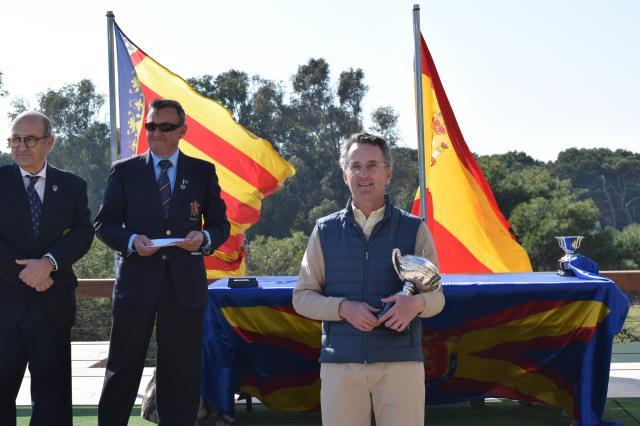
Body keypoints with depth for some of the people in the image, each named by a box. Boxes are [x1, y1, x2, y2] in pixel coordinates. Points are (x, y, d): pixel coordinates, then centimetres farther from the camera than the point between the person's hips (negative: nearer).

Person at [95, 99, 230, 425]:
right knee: (123, 367, 4)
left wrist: (204, 238, -13)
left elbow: (220, 225, 10)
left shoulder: (203, 172, 9)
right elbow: (104, 223, 6)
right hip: (137, 279, -1)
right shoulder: (125, 171, 7)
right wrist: (131, 240, -13)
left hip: (186, 284, 1)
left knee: (182, 371, 6)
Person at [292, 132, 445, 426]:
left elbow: (436, 296, 8)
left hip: (401, 361, 0)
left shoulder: (414, 229, 7)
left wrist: (416, 303, -16)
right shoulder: (325, 231, 9)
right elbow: (302, 297, 8)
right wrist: (344, 308, -11)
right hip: (340, 363, 1)